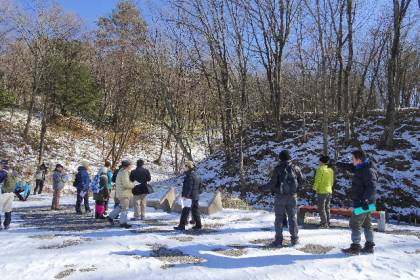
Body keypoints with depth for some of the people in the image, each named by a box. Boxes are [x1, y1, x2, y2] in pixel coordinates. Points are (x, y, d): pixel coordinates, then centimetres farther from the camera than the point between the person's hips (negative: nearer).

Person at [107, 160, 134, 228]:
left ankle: (111, 216, 27)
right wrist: (133, 185, -11)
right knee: (125, 208, 0)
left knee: (121, 207, 21)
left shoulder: (121, 171, 14)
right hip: (124, 193, -10)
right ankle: (123, 222, 9)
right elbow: (126, 184, -26)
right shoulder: (124, 173, -20)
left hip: (121, 193, 10)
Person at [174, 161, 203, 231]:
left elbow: (189, 187, -22)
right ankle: (198, 225, 18)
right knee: (195, 211, 14)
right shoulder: (196, 175, 15)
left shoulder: (190, 176, -15)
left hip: (189, 196, -10)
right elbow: (199, 186, 20)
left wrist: (185, 195, -22)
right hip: (195, 196, 10)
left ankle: (182, 225, -4)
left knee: (185, 211, -6)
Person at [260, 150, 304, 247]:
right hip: (292, 196, 2)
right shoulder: (295, 168, -2)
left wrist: (263, 188, 1)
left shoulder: (278, 168, -10)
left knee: (279, 218, 5)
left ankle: (278, 240, 6)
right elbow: (301, 180, 4)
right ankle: (294, 239, 17)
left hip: (280, 196, -2)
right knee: (292, 217, 13)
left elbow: (272, 183, -14)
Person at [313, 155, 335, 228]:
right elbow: (332, 181, 14)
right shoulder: (331, 170, 8)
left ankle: (324, 223, -3)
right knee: (327, 208, 15)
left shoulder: (321, 169, -14)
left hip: (322, 191, -8)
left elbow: (317, 180, -16)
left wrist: (315, 188, -3)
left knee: (321, 208, -1)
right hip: (329, 191, 8)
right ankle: (327, 223, 20)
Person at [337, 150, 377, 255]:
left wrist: (365, 200, -31)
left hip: (363, 203, -10)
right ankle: (369, 246, 27)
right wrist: (337, 164, 28)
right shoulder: (361, 168, 9)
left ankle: (355, 247, 3)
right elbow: (349, 167, 26)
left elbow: (371, 187, -28)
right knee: (366, 223, 17)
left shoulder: (368, 171, -21)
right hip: (361, 202, 10)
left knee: (355, 223, -4)